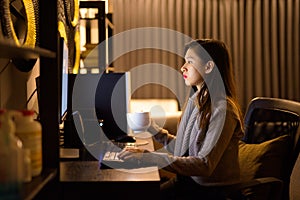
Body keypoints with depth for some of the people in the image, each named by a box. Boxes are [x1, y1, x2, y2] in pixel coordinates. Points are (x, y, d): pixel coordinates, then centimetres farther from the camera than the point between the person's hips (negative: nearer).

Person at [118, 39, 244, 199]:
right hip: (187, 181, 7)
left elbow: (205, 165, -25)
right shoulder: (195, 101, 9)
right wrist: (152, 128, 5)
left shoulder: (222, 109, -18)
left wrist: (148, 157, -28)